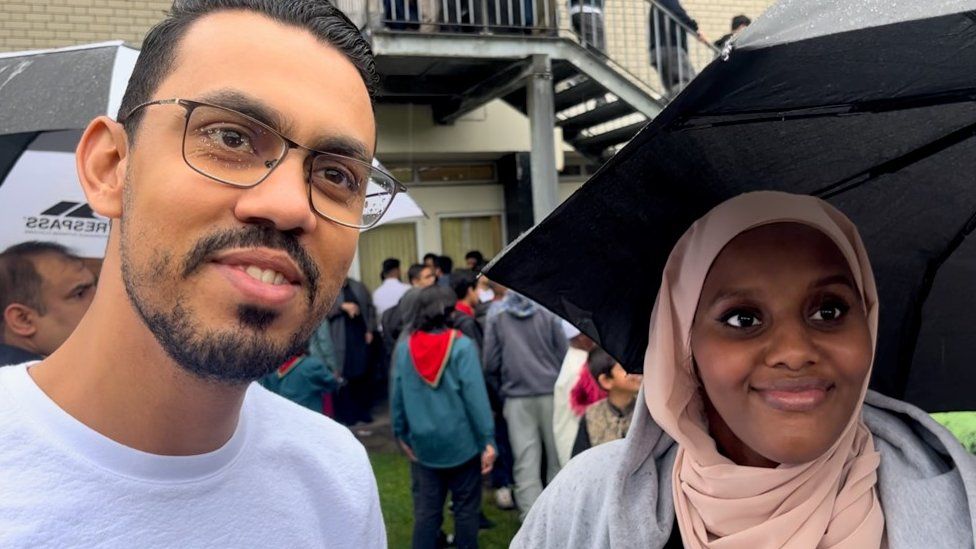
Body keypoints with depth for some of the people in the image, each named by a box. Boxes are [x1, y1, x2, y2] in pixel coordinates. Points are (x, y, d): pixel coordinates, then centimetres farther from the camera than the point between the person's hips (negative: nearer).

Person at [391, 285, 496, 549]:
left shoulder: (404, 347, -3)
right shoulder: (462, 346, -13)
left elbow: (397, 396, 1)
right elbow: (475, 396, -15)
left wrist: (401, 434, 14)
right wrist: (487, 440, -11)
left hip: (422, 443, 3)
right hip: (461, 441, -3)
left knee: (425, 511, 10)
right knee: (465, 508, 12)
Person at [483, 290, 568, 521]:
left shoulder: (496, 318, 1)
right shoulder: (549, 316, 0)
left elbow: (490, 365, 2)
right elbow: (564, 356, 3)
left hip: (517, 400, 0)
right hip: (551, 395, 0)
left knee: (525, 465, 1)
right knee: (557, 460, 11)